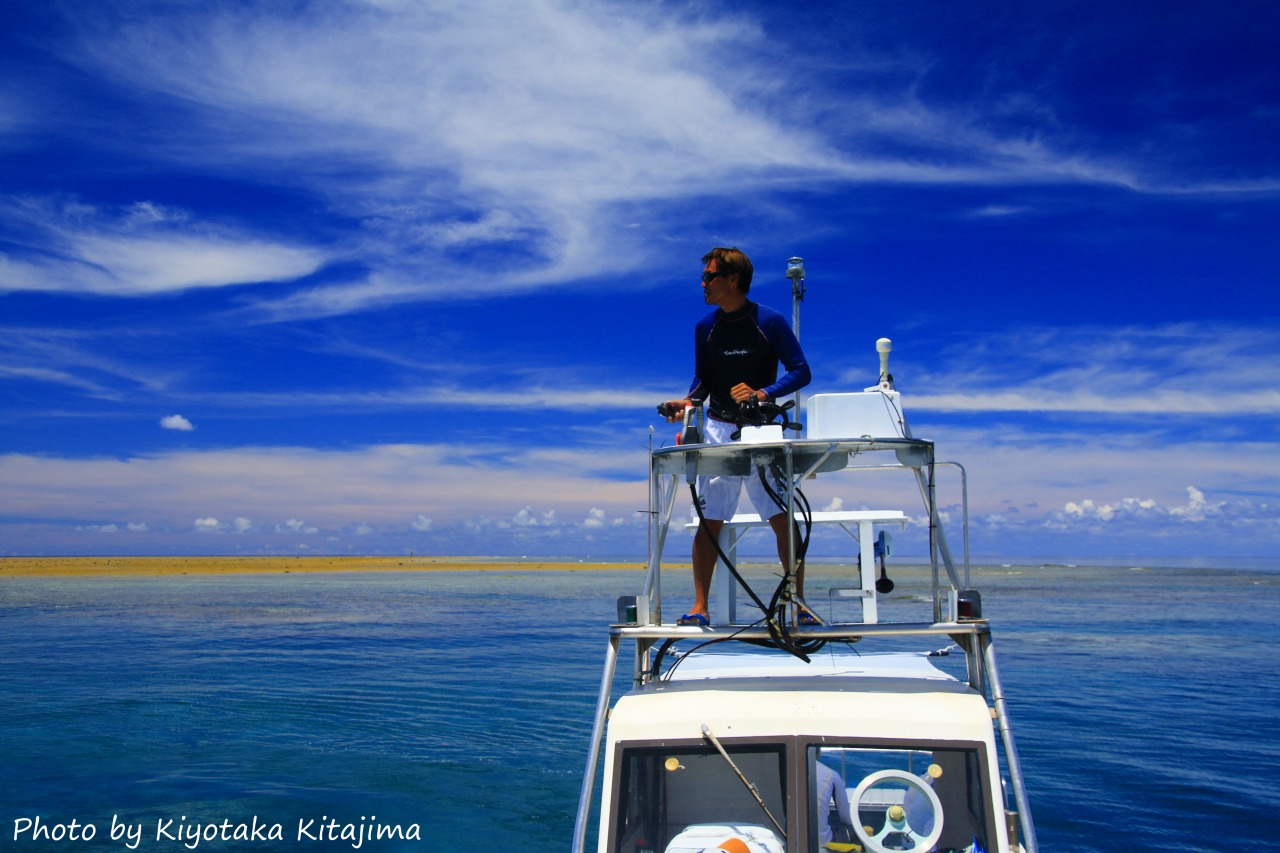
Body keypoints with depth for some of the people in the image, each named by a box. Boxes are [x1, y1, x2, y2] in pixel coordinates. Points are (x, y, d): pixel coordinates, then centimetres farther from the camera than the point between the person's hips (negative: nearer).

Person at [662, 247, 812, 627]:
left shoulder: (770, 322, -4)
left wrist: (763, 393, -20)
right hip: (718, 431, 3)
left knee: (783, 520, -4)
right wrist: (688, 403, -5)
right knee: (708, 522, -1)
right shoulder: (705, 327, 7)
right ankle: (699, 608, 4)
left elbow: (801, 372, -5)